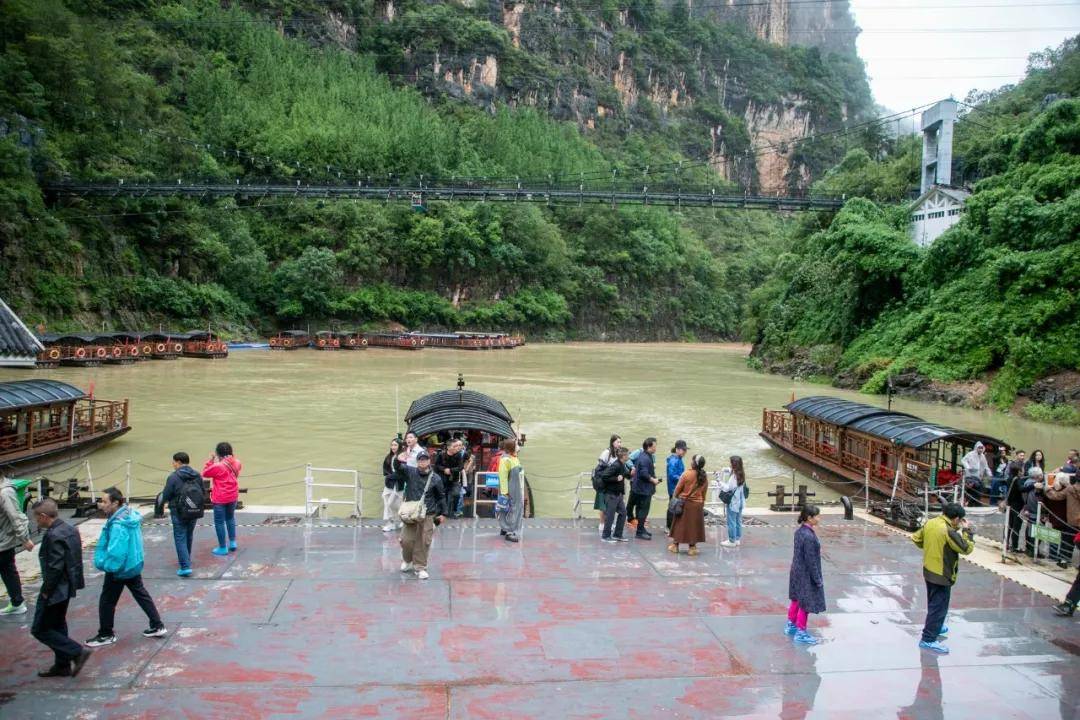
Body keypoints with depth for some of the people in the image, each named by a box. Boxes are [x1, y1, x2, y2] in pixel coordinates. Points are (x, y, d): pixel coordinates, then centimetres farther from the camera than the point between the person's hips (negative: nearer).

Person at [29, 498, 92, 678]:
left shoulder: (54, 536, -23)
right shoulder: (70, 529, 6)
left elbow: (55, 567, -25)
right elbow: (74, 560, 11)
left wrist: (46, 591, -15)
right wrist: (76, 583, 15)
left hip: (55, 590, -10)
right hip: (66, 587, 10)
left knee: (40, 629, 2)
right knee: (58, 626, 20)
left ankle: (78, 652, -4)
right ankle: (62, 665, 28)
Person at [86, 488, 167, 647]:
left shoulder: (118, 525, -31)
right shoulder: (129, 513, -1)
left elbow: (115, 552, -34)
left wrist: (103, 564, -18)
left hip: (119, 569, -9)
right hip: (133, 565, 9)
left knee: (106, 602, 10)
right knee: (141, 595, 18)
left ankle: (106, 635, 26)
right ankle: (157, 626, 24)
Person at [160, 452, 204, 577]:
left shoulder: (173, 477, -15)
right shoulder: (197, 475, 1)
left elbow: (166, 496, -11)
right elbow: (202, 492, 6)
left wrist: (161, 500, 11)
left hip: (179, 513, -5)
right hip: (195, 512, 5)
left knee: (180, 538, 0)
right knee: (189, 536, 21)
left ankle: (185, 566, -8)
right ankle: (186, 559, 38)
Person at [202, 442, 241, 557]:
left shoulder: (218, 467, -23)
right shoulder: (236, 463, -5)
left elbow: (204, 473, -10)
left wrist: (211, 459, -7)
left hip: (220, 499, -6)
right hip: (233, 496, 6)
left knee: (219, 522, 7)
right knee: (230, 518, 24)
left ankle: (223, 548, 14)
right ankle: (233, 543, 29)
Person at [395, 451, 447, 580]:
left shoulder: (435, 479, 1)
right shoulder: (410, 472, 1)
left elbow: (441, 496, 8)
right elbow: (400, 469, -20)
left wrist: (443, 513, 7)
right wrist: (399, 462, -43)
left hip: (427, 515, 0)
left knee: (424, 542, -2)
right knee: (406, 540, 1)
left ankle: (420, 567, 11)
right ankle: (407, 561, 29)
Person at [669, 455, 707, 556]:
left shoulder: (687, 474, -16)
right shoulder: (704, 477, -6)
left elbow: (678, 488, -9)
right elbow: (704, 492, 2)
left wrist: (674, 498, 5)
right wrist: (702, 502, 15)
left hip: (684, 503, -2)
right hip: (698, 504, 2)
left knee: (680, 524, 11)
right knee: (693, 525, 10)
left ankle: (675, 545, 19)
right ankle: (692, 547, 14)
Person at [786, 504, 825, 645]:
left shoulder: (799, 531, 0)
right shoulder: (809, 536, -28)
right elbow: (811, 561, -23)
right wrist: (818, 580, -14)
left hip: (797, 571, 9)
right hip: (806, 575, -9)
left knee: (796, 599, 22)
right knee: (805, 603, 6)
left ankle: (790, 626, 36)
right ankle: (801, 633, 19)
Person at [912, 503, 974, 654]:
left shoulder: (930, 523, -1)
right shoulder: (949, 531, -25)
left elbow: (916, 538, 11)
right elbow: (967, 548, -17)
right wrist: (967, 531, -7)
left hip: (928, 570, 8)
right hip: (942, 575, -8)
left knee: (934, 603, 26)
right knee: (939, 606, 0)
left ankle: (935, 626, 44)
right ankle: (928, 639, 2)